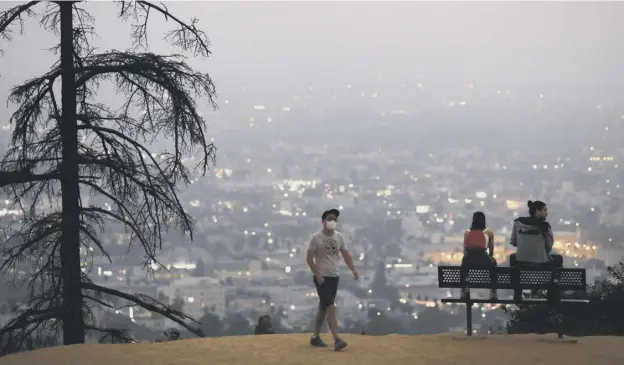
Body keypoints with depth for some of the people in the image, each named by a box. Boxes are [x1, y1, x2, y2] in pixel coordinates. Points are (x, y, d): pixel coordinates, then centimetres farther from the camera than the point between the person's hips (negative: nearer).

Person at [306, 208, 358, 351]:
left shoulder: (339, 236, 8)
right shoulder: (316, 237, -8)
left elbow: (345, 254, 6)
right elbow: (309, 259, -9)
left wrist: (353, 269, -10)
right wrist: (318, 275, -18)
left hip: (334, 277, 6)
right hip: (321, 277, -6)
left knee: (323, 307, 14)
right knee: (330, 307, -17)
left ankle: (315, 337, 25)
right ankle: (337, 340, -23)